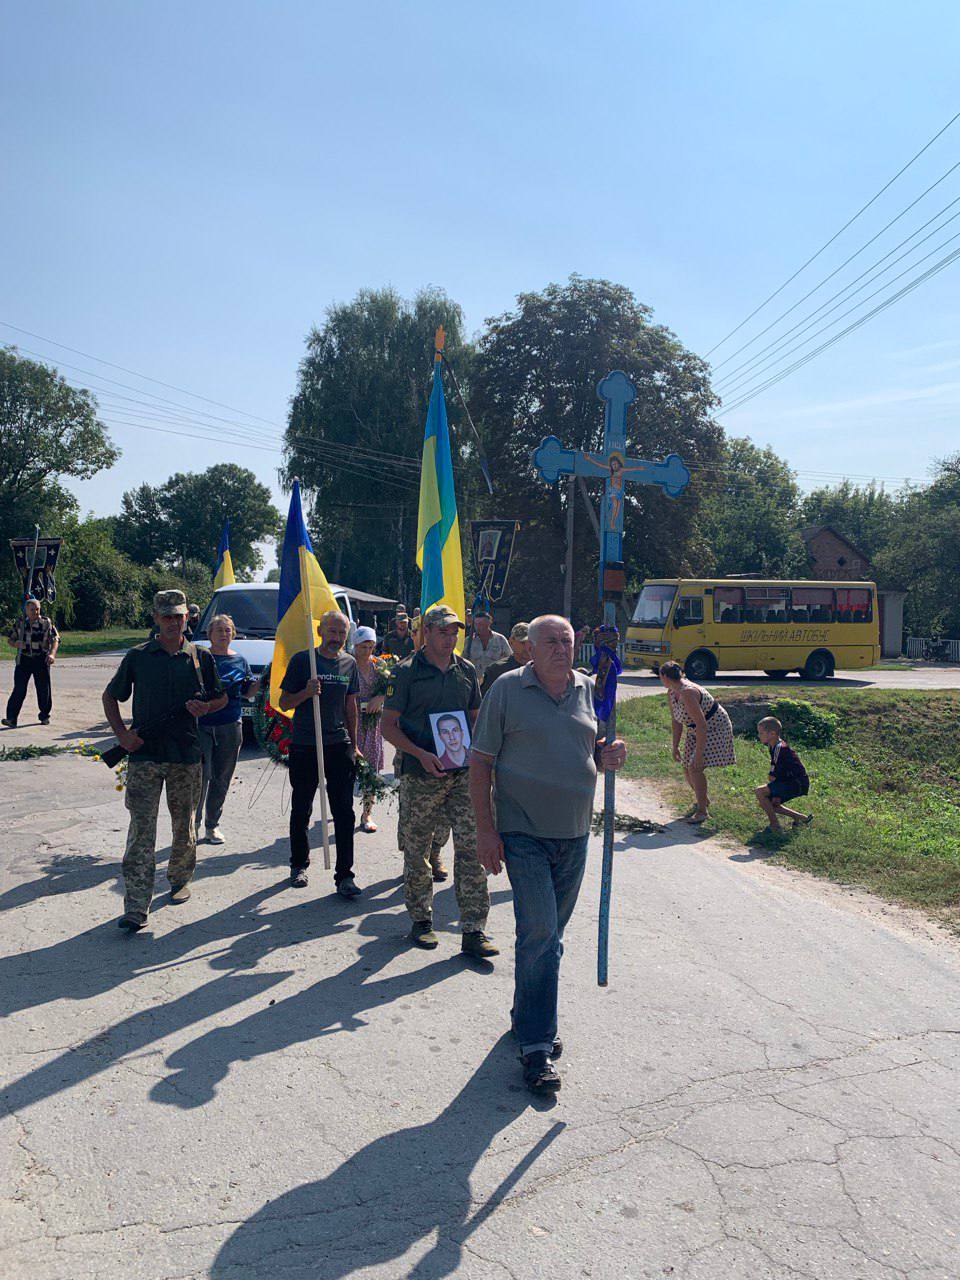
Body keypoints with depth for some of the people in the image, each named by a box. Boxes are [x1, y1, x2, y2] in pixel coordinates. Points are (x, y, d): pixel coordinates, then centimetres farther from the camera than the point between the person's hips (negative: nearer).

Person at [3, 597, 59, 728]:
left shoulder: (46, 622, 2)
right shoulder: (20, 623, 8)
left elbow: (55, 639, -3)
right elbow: (10, 639, 16)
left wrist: (52, 654, -19)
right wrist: (16, 644, -8)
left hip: (41, 660, -1)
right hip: (24, 660, 1)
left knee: (44, 689, 5)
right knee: (19, 690, -5)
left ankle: (44, 716, 22)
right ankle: (11, 718, -7)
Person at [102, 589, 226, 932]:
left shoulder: (202, 657, 7)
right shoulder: (137, 656, 4)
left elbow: (221, 698, 17)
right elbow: (110, 697, 12)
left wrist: (204, 707, -5)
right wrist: (122, 734, -2)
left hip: (186, 755, 2)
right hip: (144, 754, -2)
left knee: (185, 826, 13)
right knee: (141, 831, -6)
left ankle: (180, 879, 36)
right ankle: (136, 909, -7)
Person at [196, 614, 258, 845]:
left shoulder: (240, 660, 12)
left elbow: (248, 692, 15)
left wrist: (262, 680, -3)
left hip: (230, 725, 4)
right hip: (202, 723, -3)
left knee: (222, 778, 8)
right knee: (200, 775, -9)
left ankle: (212, 825, 20)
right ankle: (193, 823, 5)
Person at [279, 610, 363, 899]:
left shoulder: (349, 663, 8)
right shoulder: (302, 660, -3)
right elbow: (284, 703, -1)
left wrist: (353, 744, 17)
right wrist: (307, 692, -20)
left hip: (339, 745, 2)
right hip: (304, 745, -2)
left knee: (344, 812, -2)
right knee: (301, 810, 10)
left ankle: (344, 875, 2)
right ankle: (299, 864, 29)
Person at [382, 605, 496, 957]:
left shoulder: (466, 671, 11)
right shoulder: (407, 671, -2)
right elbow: (389, 726, -4)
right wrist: (421, 754, -17)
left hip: (463, 773, 3)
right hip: (420, 775, -3)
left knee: (471, 848, -3)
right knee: (417, 850, 7)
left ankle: (473, 931, 2)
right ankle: (421, 920, 25)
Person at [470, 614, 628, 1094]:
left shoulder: (588, 689, 7)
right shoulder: (507, 689, -6)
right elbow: (480, 761, -6)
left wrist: (609, 755, -4)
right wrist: (485, 829, -11)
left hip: (574, 835, 5)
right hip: (524, 833, -5)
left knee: (550, 934, 15)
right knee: (539, 932, -11)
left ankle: (528, 1017, 34)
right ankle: (537, 1045, -2)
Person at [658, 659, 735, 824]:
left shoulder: (687, 693, -32)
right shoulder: (672, 692, -3)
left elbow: (702, 725, -32)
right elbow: (676, 721, 7)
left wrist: (699, 754, -30)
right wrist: (675, 747, 7)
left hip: (716, 728, -9)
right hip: (696, 731, 9)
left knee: (695, 768, -19)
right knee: (687, 768, 9)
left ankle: (702, 810, -6)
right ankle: (704, 800, 33)